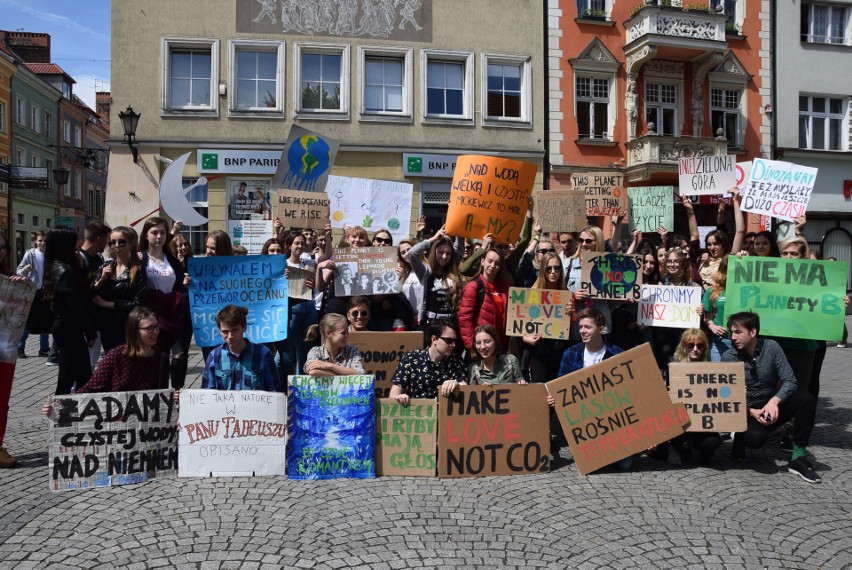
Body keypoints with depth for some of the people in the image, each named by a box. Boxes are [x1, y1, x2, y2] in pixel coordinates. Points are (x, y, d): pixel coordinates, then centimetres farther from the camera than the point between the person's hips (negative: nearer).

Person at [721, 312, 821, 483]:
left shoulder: (771, 347, -7)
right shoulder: (728, 357, -10)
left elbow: (790, 381, -11)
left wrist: (775, 401, -30)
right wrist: (752, 412, -26)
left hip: (771, 407, 3)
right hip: (746, 411, -3)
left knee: (807, 399, -24)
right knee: (756, 437, -35)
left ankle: (797, 458, -16)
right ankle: (740, 437, 3)